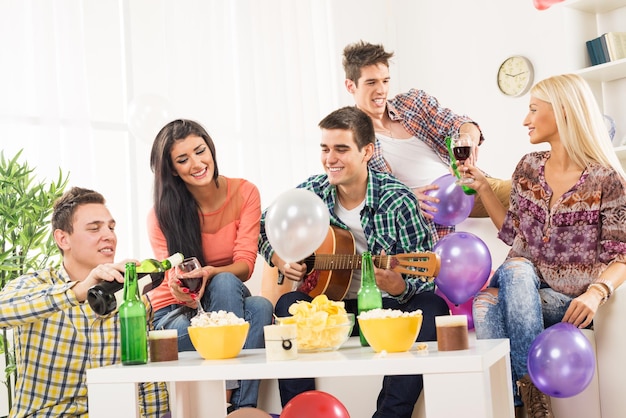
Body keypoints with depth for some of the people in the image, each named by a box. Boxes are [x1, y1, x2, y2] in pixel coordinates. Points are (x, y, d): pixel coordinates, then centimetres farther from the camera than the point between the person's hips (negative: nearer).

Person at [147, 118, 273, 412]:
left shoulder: (244, 193, -6)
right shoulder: (161, 216, -10)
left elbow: (245, 264, -13)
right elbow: (172, 278, -13)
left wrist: (209, 274, -36)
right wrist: (181, 285, -40)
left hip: (226, 299, 2)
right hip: (175, 313, -2)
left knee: (260, 307, -35)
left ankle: (243, 406, -36)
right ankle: (242, 406, -31)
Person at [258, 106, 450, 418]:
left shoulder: (397, 200, -15)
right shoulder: (310, 193, -4)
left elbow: (425, 277, -14)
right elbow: (264, 228, 14)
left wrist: (397, 287, -37)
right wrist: (279, 259, -6)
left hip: (389, 304, -2)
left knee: (432, 308, -31)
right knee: (288, 305, -26)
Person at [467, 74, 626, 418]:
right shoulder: (529, 167, 9)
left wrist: (597, 292, -26)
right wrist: (483, 188, 8)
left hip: (569, 300, -4)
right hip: (521, 285, 4)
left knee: (515, 272, -35)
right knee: (485, 305, -30)